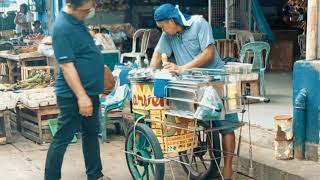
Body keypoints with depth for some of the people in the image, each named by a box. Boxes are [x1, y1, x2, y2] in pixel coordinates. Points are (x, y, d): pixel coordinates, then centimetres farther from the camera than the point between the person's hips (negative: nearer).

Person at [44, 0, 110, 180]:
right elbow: (67, 65, -24)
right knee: (63, 138, 1)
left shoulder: (77, 20, 8)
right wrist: (81, 96, -25)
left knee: (91, 133, 17)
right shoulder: (63, 27, -20)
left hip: (89, 91, 10)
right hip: (74, 95, -10)